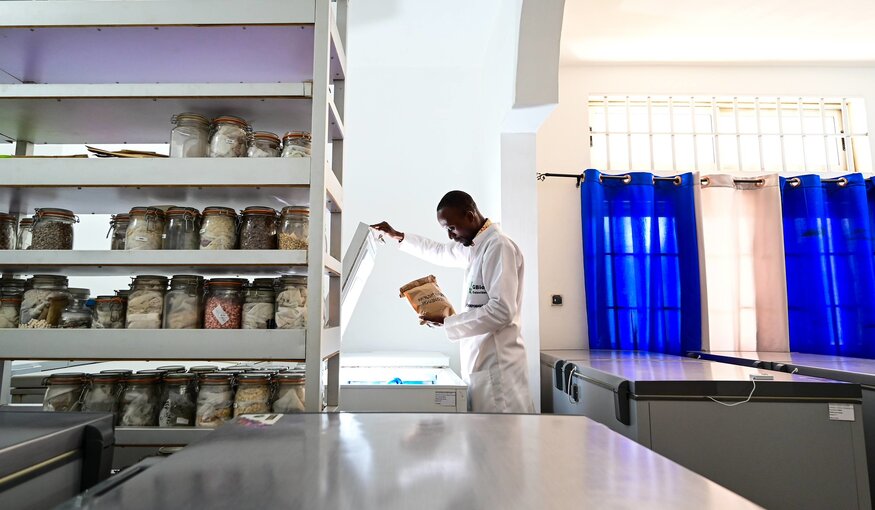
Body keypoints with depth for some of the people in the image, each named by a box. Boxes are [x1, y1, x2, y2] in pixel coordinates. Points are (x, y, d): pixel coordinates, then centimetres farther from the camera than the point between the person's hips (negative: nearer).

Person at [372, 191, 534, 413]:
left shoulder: (498, 246, -15)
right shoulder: (476, 246, 15)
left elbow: (502, 310, -22)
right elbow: (440, 252, 33)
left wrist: (447, 323, -15)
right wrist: (398, 236, 31)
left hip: (497, 364, -9)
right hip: (481, 361, 9)